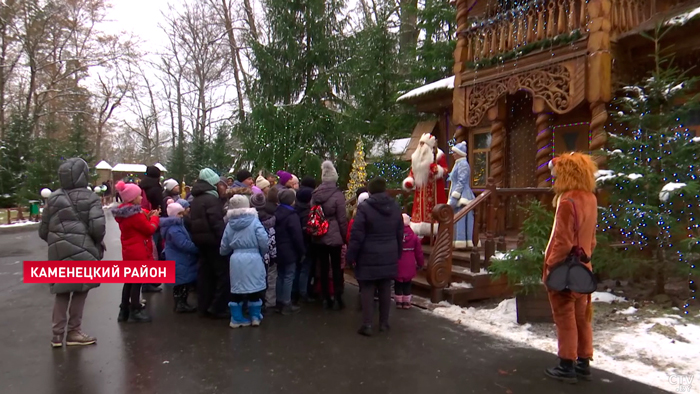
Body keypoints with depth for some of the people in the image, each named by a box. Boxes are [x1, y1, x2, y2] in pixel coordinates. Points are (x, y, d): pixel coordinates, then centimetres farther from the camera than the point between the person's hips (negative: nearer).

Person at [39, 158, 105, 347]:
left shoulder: (53, 198, 8)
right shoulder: (90, 197, -6)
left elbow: (43, 230, 10)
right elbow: (97, 227, -17)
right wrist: (97, 243, 3)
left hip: (58, 251, 5)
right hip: (82, 250, -5)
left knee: (62, 291, 16)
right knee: (80, 290, 8)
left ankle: (57, 334, 17)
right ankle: (74, 332, 15)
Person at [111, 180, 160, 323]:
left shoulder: (124, 212, 7)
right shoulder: (135, 213, -22)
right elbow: (150, 229, -16)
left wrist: (147, 217, 8)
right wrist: (154, 217, -1)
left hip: (129, 251, 9)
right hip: (138, 252, -9)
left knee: (129, 281, 16)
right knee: (137, 281, 0)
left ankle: (124, 311, 24)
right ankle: (135, 312, 8)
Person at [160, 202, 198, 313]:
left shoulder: (176, 225, 13)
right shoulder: (174, 229, -22)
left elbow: (186, 240, 19)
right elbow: (184, 244, -27)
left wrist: (195, 249, 9)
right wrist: (198, 250, -19)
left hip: (179, 259, 11)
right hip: (180, 260, -11)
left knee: (180, 283, 16)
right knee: (183, 283, -3)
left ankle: (180, 304, 24)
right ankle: (181, 304, 4)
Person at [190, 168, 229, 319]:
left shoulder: (196, 199, 15)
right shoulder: (211, 199, -15)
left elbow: (193, 220, 20)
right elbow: (217, 222, -22)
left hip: (201, 240, 9)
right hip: (213, 240, -9)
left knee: (205, 273, 13)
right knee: (223, 273, -3)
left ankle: (204, 307, 19)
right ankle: (218, 308, -2)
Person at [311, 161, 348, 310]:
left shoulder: (315, 194, 3)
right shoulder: (337, 195, -13)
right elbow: (342, 219, -11)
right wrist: (345, 237, -1)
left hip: (319, 237, 5)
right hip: (335, 237, -4)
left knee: (323, 268, 11)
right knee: (337, 268, 5)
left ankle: (326, 298, 18)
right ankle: (337, 299, 8)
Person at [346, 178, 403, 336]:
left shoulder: (364, 208, -13)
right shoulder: (395, 207, 5)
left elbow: (356, 235, -14)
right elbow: (400, 234, 12)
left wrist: (351, 256, -6)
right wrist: (398, 253, 22)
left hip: (369, 257, -5)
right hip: (389, 257, 5)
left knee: (368, 290, 2)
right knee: (385, 289, 12)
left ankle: (367, 325, 4)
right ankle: (384, 322, 21)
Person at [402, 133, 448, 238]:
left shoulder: (438, 155, -3)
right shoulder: (416, 157, 14)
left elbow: (445, 170, -6)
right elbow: (413, 171, 18)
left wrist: (437, 169, -25)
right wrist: (409, 181, 3)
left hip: (434, 190, -6)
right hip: (420, 192, 6)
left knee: (434, 212, -8)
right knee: (421, 212, 4)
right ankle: (427, 236, 11)